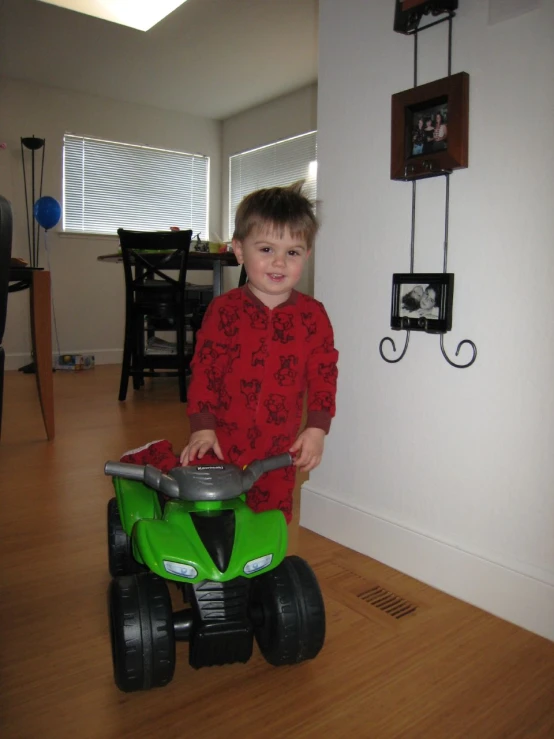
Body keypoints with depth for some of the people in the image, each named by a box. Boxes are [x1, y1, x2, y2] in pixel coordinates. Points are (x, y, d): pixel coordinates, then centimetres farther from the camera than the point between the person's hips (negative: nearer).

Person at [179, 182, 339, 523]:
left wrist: (317, 427, -7)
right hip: (221, 443, -1)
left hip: (278, 449, 1)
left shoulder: (312, 315, -2)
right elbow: (204, 371, -6)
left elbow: (323, 374, 1)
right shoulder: (224, 309, -6)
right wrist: (202, 426, -13)